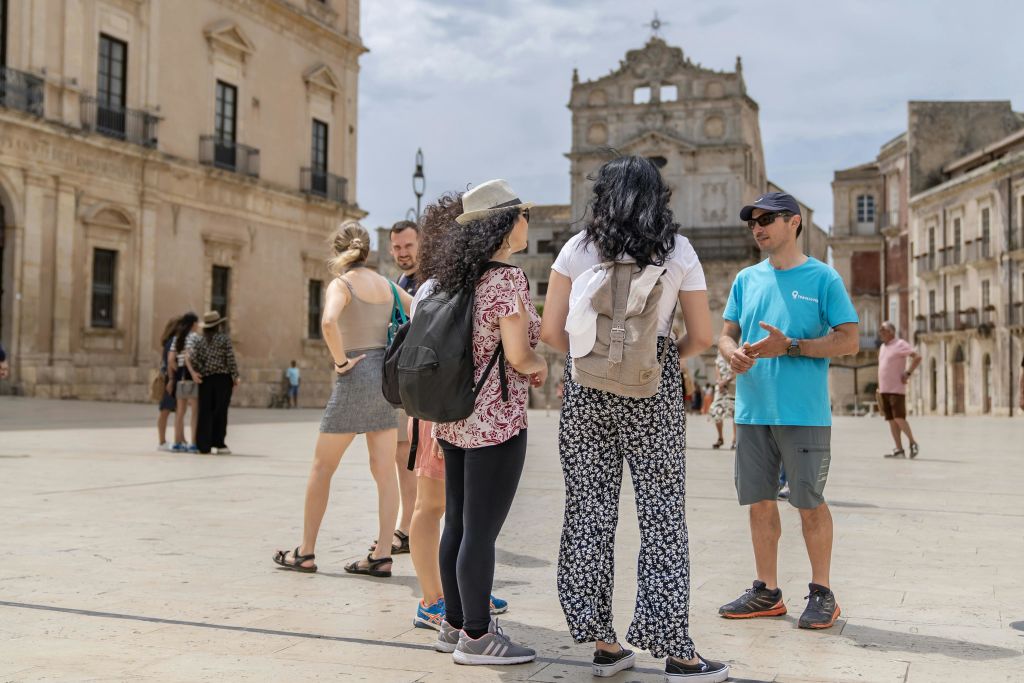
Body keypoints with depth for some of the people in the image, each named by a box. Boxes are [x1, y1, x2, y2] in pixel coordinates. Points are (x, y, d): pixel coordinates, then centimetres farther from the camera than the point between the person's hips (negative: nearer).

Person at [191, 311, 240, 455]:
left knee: (205, 412, 6)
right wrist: (235, 377, -3)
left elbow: (193, 356, -6)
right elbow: (230, 359, -8)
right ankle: (218, 444, 1)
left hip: (205, 379, 4)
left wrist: (196, 372, -1)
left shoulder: (201, 340, 7)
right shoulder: (224, 338, -4)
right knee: (220, 411, 1)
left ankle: (203, 444, 6)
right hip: (222, 378, -4)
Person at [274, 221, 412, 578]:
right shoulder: (387, 284, 11)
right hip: (386, 376, 6)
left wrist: (341, 360, -15)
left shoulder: (341, 284, -7)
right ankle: (381, 555, 5)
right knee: (384, 470, 6)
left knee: (322, 467, 7)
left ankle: (306, 552, 14)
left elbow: (328, 321, -27)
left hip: (357, 376, -6)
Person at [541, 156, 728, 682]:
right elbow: (701, 336, 2)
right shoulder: (677, 250, 3)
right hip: (653, 394, -1)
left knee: (589, 512, 9)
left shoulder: (578, 248, 3)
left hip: (586, 391, 1)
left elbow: (550, 330, 0)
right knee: (662, 517, 4)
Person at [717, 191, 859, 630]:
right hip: (752, 409, 5)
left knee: (810, 503, 2)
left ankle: (822, 593, 16)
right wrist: (733, 353, -10)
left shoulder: (822, 277, -1)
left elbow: (849, 341, -6)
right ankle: (767, 591, 22)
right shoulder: (747, 279, 13)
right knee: (760, 501, 10)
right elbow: (726, 334, 14)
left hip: (803, 412, -5)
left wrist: (789, 346, -16)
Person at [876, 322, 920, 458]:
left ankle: (912, 442, 4)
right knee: (891, 420, 4)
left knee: (899, 418, -12)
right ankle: (899, 450, 5)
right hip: (884, 390, 8)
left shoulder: (900, 344, -7)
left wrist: (908, 373, -18)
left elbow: (917, 357, -17)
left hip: (896, 389, -8)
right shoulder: (882, 347, 18)